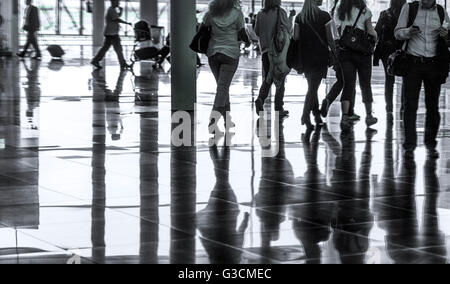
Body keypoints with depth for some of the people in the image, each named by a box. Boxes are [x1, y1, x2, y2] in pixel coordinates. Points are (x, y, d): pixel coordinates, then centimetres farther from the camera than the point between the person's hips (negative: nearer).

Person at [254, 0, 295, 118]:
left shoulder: (261, 14, 3)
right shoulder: (281, 12, -8)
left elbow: (257, 32, 8)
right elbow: (287, 29, -4)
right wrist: (291, 17, 9)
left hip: (266, 50, 3)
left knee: (267, 79, 14)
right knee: (280, 80, 6)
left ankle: (260, 99, -10)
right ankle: (279, 108, 5)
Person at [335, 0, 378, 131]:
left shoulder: (339, 11, 2)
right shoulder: (364, 11, -7)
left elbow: (338, 32, 6)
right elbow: (371, 33, -7)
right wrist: (375, 36, 14)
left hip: (344, 52, 2)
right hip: (362, 51, -2)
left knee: (348, 85, 2)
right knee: (365, 84, 12)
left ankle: (345, 117, -13)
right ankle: (369, 116, 23)